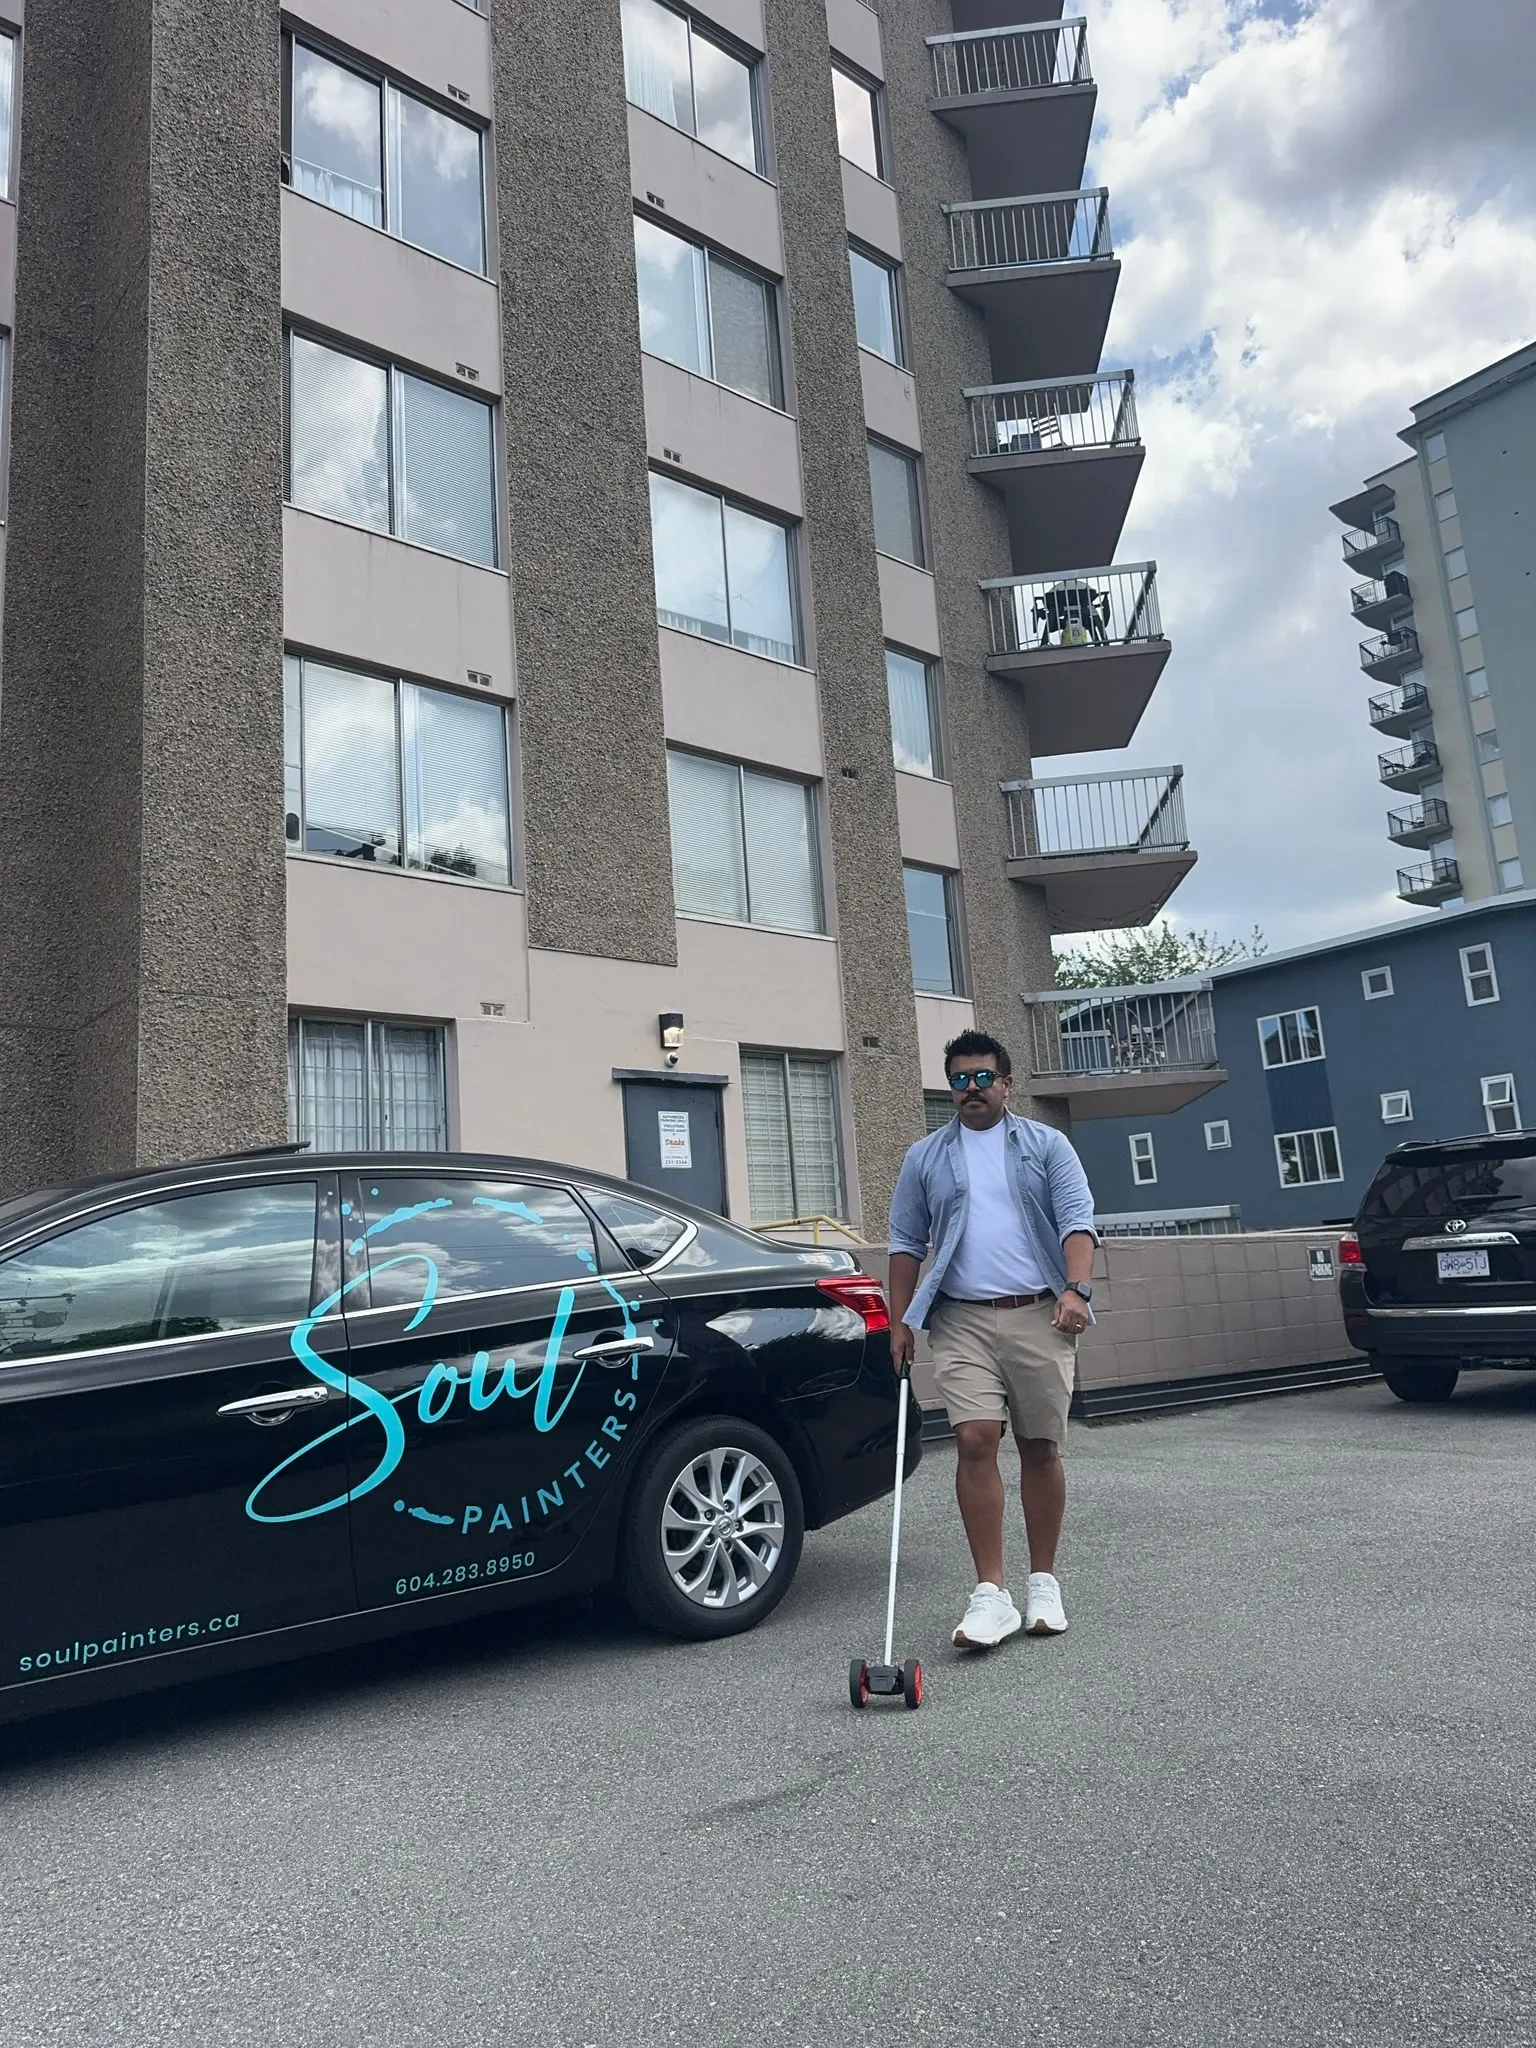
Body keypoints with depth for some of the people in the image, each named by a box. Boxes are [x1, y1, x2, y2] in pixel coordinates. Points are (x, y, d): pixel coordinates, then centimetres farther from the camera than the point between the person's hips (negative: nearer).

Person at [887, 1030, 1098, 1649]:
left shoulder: (1047, 1146, 8)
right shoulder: (925, 1157, 12)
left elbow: (1076, 1220, -2)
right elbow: (907, 1242, 13)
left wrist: (1077, 1289, -18)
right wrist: (900, 1321, 7)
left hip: (1039, 1317, 0)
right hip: (962, 1320, 0)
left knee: (1040, 1449, 6)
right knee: (975, 1441, -12)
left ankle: (1043, 1584, 21)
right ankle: (990, 1595, -6)